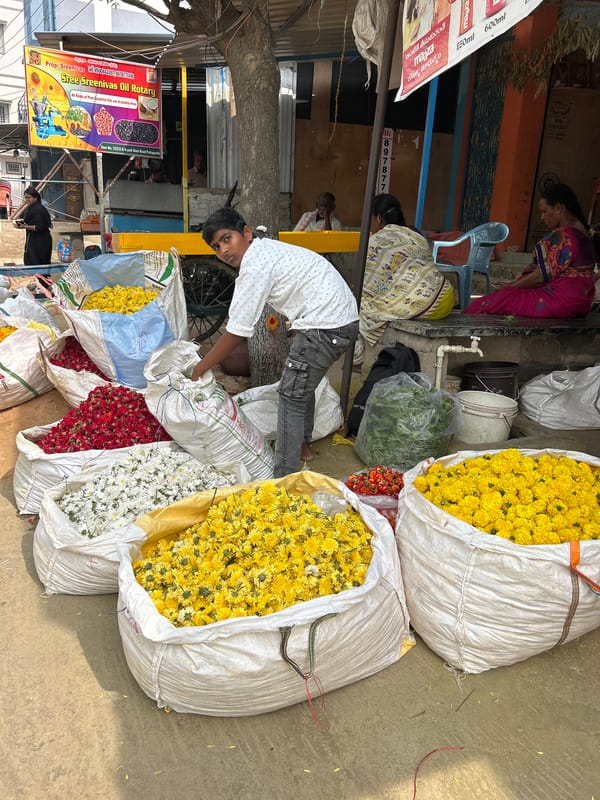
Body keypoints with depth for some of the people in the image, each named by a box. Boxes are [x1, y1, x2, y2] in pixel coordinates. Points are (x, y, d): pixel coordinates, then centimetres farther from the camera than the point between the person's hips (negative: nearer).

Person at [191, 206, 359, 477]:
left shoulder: (254, 267, -17)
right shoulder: (266, 249, 11)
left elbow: (236, 333, -15)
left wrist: (199, 369, -6)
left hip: (326, 326, -10)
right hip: (344, 317, 10)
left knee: (292, 396, -3)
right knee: (303, 385, 24)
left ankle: (284, 477, 2)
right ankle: (302, 445, 41)